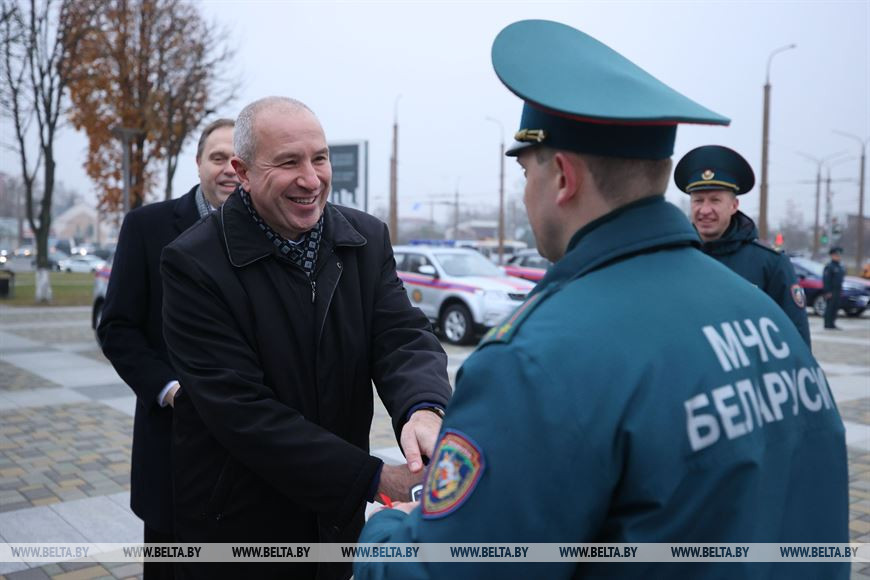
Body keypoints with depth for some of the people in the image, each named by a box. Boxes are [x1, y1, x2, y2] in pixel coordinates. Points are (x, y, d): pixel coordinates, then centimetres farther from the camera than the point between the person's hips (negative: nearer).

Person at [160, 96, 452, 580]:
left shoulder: (367, 238, -4)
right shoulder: (195, 264, -18)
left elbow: (402, 335, -12)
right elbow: (243, 411, -23)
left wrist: (424, 408, -36)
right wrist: (378, 479, -28)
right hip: (238, 525, -4)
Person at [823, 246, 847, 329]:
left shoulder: (840, 267, 17)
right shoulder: (829, 266, -10)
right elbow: (825, 280, -15)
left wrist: (840, 289, 17)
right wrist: (827, 291, -19)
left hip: (837, 290, 8)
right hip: (831, 291, -8)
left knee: (835, 307, 9)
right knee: (830, 307, -7)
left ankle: (832, 324, 15)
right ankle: (828, 324, -4)